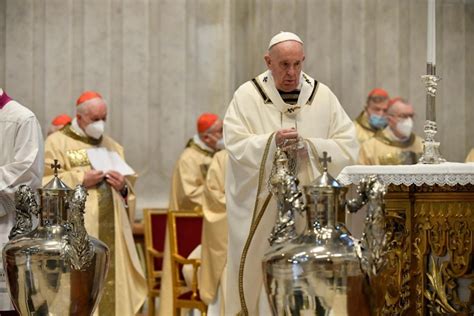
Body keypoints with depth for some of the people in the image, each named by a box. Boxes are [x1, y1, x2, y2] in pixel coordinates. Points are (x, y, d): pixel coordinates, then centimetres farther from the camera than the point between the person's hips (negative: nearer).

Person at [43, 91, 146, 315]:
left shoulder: (113, 147, 20)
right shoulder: (57, 142, 4)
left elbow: (130, 187, 22)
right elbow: (46, 183, -5)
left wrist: (124, 187, 0)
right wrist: (80, 180, -14)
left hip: (112, 229, 5)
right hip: (77, 230, -5)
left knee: (114, 278, -1)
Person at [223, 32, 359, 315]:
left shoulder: (323, 96, 5)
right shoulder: (247, 96, 1)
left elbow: (348, 147, -1)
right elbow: (236, 146, -9)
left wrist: (307, 146, -15)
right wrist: (271, 142, -25)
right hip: (261, 209, -1)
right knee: (262, 271, 0)